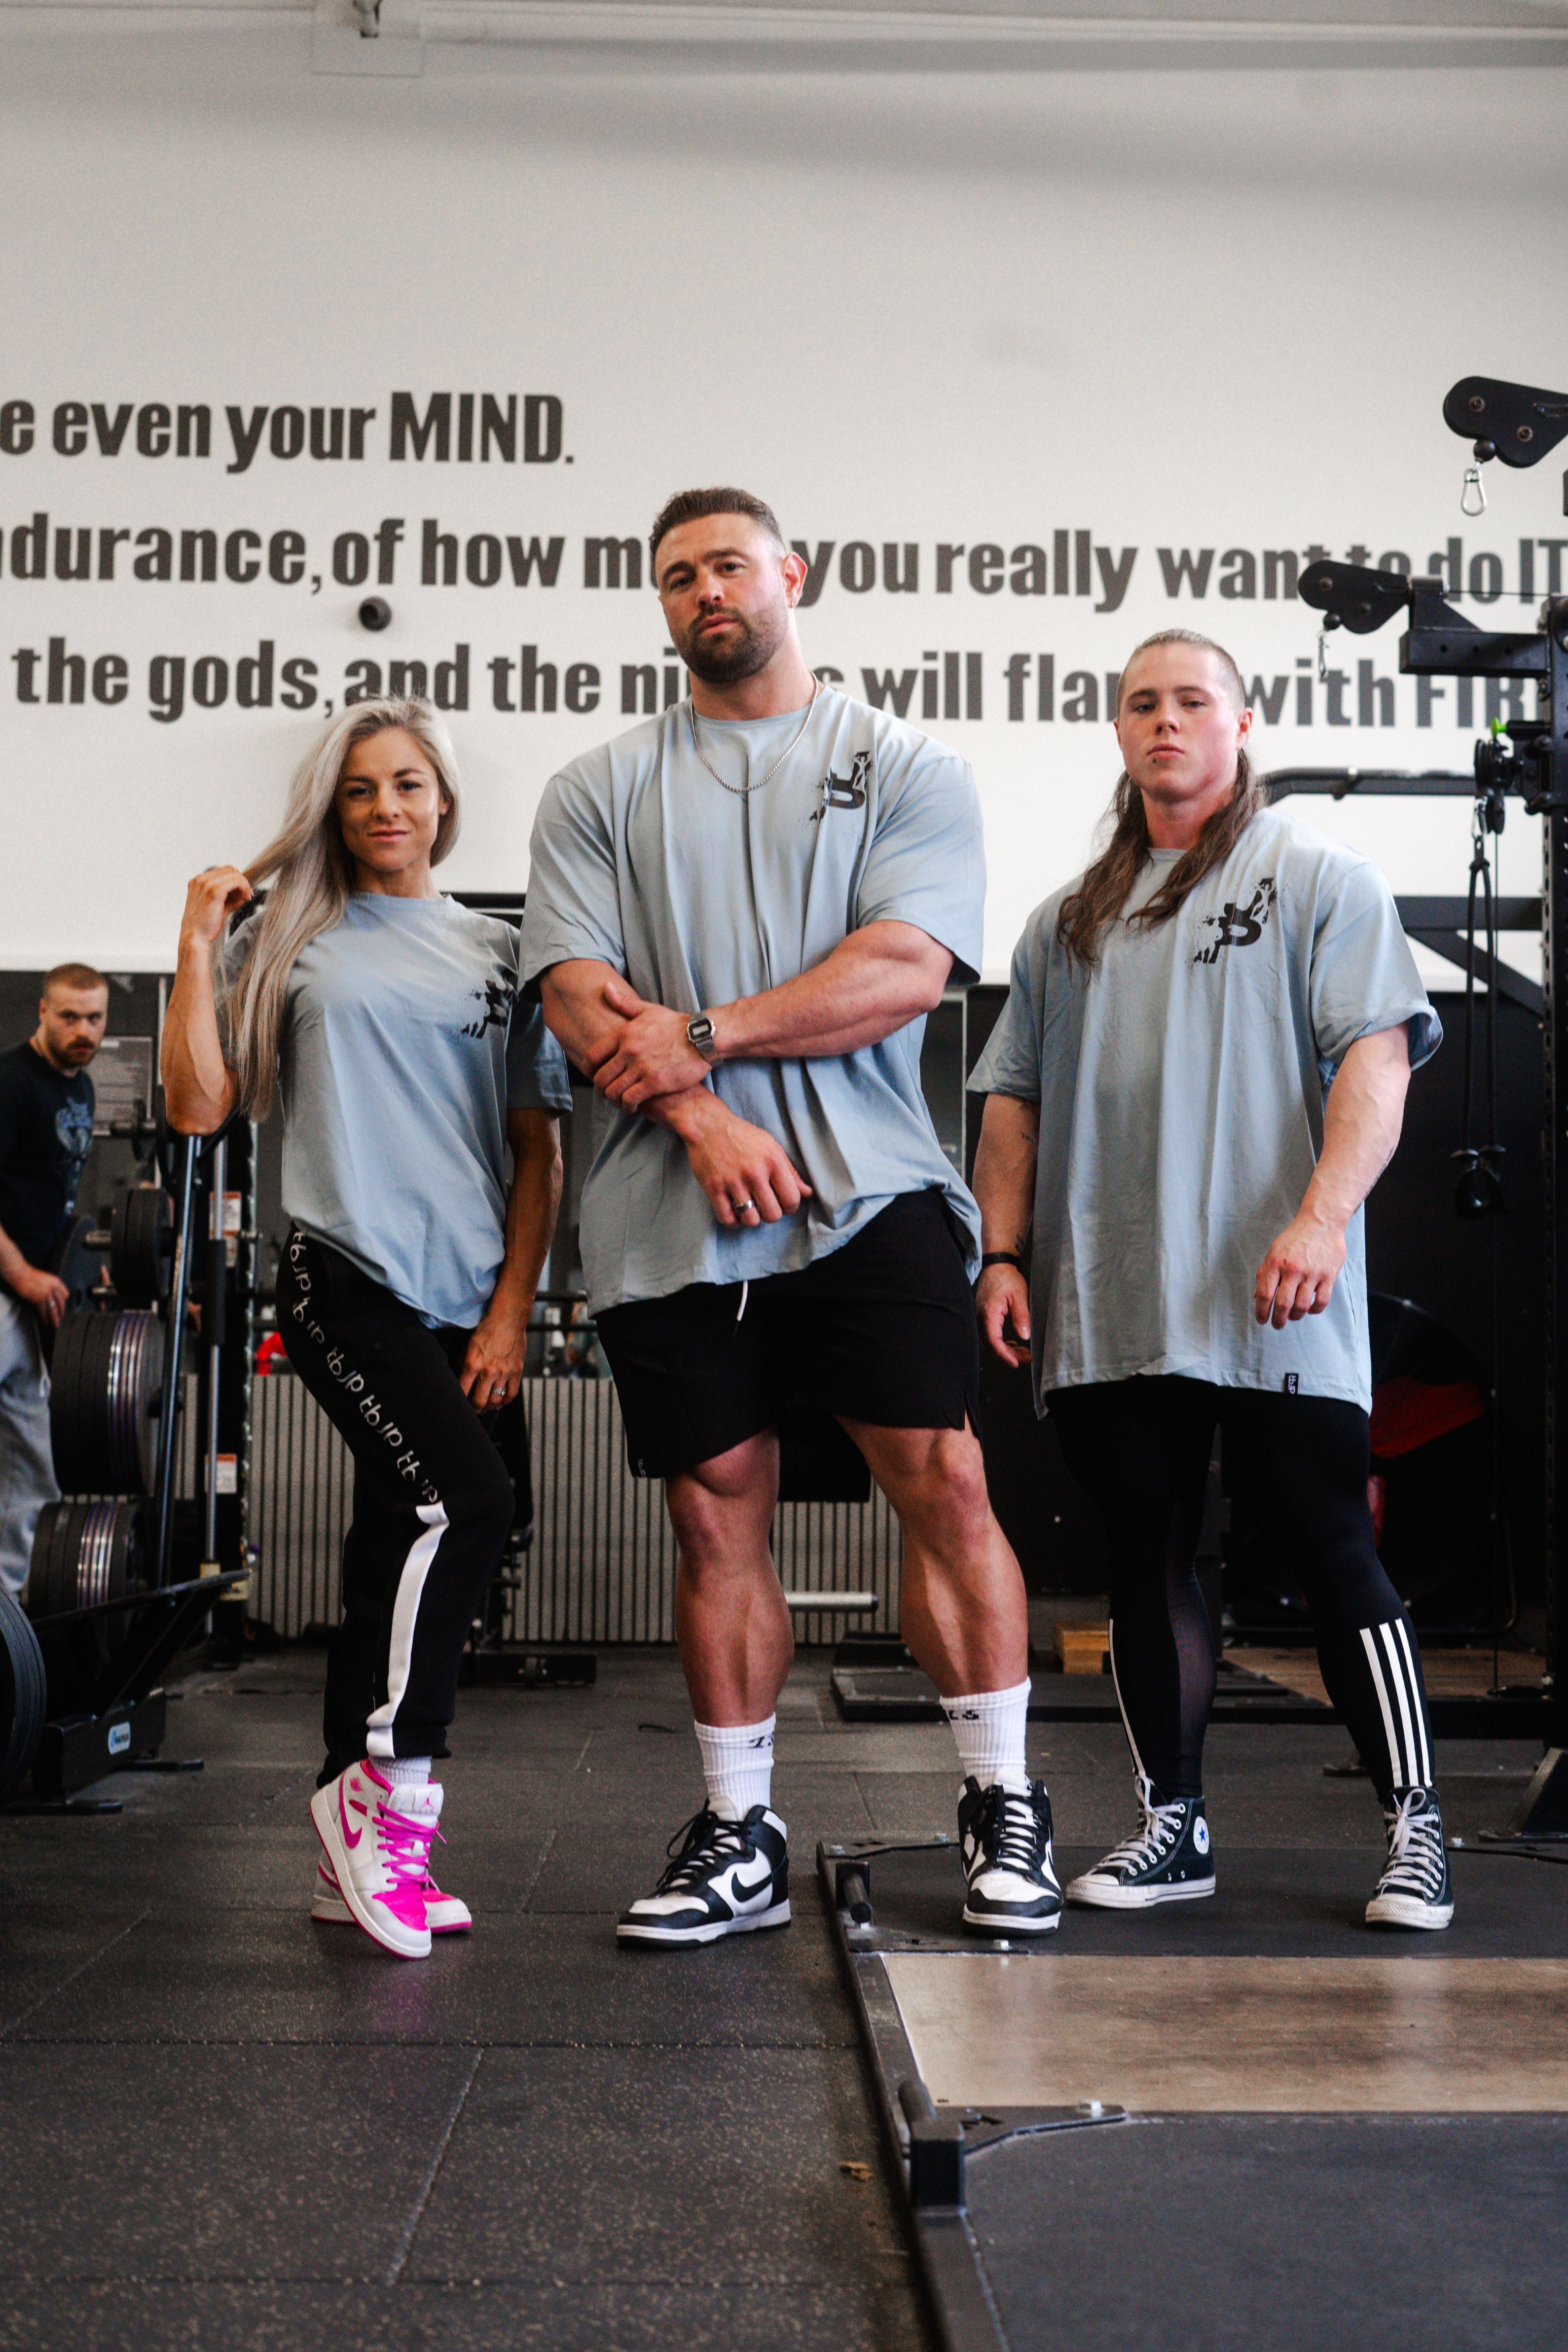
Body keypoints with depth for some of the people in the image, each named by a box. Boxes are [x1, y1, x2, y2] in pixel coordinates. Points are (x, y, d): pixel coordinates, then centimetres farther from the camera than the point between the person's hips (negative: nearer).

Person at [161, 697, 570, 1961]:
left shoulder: (500, 952, 12)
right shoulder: (289, 941, 8)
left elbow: (538, 1148, 10)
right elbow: (200, 1107, 1)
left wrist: (511, 1310, 1)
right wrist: (198, 943, -3)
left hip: (466, 1301, 3)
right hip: (347, 1278, -3)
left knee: (401, 1546, 7)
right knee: (468, 1498, -23)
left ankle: (360, 1854, 16)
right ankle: (393, 1779, -7)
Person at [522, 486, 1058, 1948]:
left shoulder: (906, 768, 9)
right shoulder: (597, 790, 14)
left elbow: (906, 969, -6)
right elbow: (577, 990, 1)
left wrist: (704, 1033, -11)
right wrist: (705, 1120, -13)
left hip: (867, 1190, -2)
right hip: (668, 1217, 2)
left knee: (943, 1481, -8)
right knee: (716, 1519, 7)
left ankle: (1003, 1801, 9)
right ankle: (739, 1837, 19)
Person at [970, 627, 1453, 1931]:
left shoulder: (1318, 878, 6)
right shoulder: (1066, 921, 20)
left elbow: (1376, 1059, -6)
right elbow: (1016, 1102, 19)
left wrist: (1323, 1217, -19)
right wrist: (1005, 1254, 8)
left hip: (1275, 1309, -4)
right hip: (1109, 1316, 5)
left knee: (1333, 1557, -2)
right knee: (1148, 1564, 8)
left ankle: (1414, 1828, 9)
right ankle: (1172, 1826, 18)